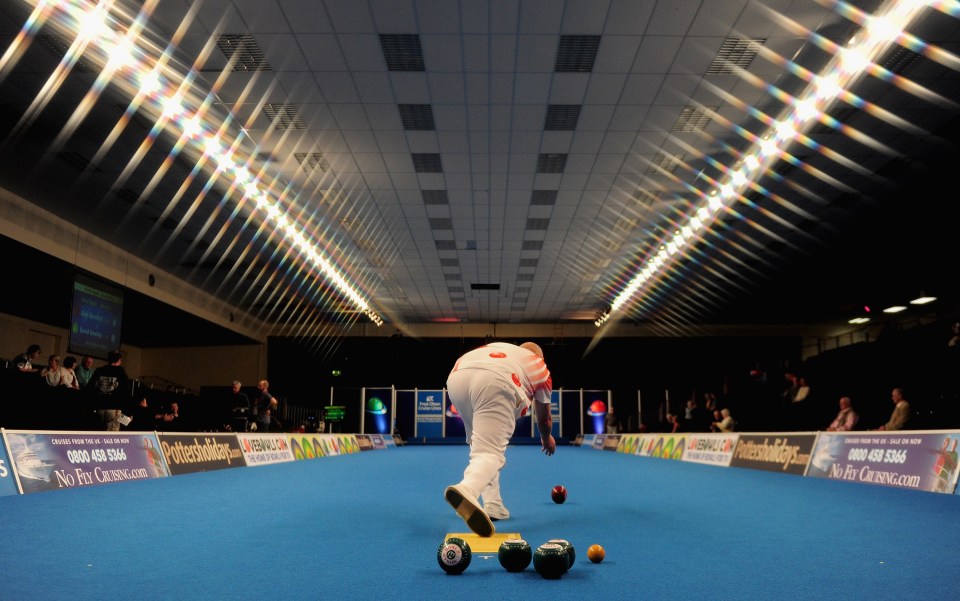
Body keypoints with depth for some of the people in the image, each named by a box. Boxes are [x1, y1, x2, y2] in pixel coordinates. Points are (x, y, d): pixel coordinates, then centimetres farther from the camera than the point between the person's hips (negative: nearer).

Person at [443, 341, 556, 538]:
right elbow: (544, 416, 40)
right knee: (491, 452, -12)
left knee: (483, 445, 24)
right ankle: (466, 490, -44)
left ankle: (493, 506, 18)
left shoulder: (496, 347, 42)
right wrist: (547, 438, 62)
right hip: (494, 382, -5)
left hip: (457, 376, 5)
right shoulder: (539, 366, 33)